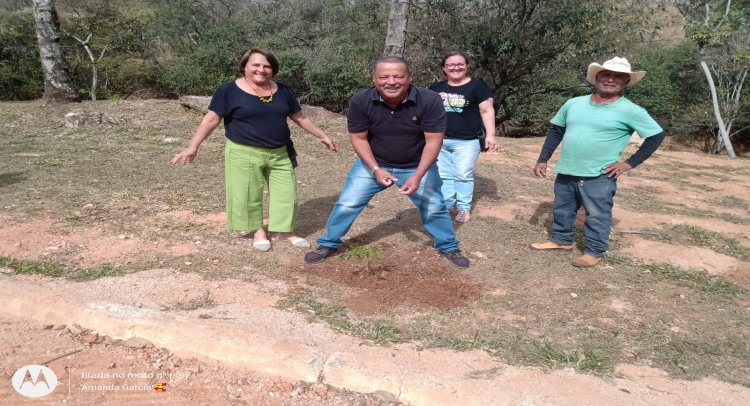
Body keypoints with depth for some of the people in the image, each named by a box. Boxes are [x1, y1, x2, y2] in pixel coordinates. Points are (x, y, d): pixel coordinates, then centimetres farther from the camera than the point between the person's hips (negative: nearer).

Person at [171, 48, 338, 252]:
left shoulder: (283, 90, 5)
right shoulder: (229, 90, -7)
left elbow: (300, 117, 13)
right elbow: (211, 120, -6)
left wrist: (323, 136, 15)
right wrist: (193, 147, -11)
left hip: (280, 153, 4)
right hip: (244, 154, -3)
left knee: (286, 193, 8)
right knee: (249, 195, 5)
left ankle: (286, 232, 23)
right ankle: (258, 231, 25)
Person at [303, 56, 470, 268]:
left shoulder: (430, 100, -25)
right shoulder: (360, 101, -22)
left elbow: (433, 141, -21)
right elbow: (359, 138, -12)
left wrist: (418, 176, -30)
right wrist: (376, 169, -24)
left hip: (417, 166, 0)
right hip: (373, 164, 1)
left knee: (434, 208, 6)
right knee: (346, 204, 1)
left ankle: (448, 248, 30)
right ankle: (328, 244, 22)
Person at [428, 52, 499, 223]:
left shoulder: (477, 85, -4)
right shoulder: (436, 88, 9)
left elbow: (487, 111, -5)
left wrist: (490, 135, -12)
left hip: (466, 141, -4)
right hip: (440, 140, 5)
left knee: (463, 175, 0)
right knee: (443, 175, 10)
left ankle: (464, 208, 12)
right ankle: (447, 205, 22)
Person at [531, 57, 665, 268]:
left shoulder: (631, 111, -8)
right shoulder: (574, 103, 4)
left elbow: (656, 135, -3)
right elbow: (556, 132, 12)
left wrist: (630, 163, -7)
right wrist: (543, 159, 6)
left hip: (598, 177, -5)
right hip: (566, 172, 5)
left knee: (597, 215, 6)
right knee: (561, 209, 19)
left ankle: (594, 252, 23)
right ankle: (561, 240, 39)